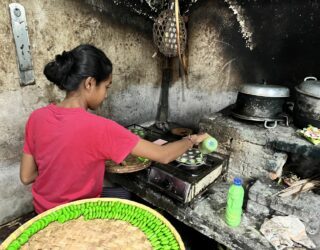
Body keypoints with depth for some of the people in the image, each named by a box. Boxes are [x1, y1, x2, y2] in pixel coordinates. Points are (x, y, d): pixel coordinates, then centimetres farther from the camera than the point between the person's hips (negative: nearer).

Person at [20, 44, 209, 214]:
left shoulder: (37, 117, -12)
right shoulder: (98, 127, -31)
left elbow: (26, 177, -3)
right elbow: (163, 156, -24)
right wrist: (191, 140, -6)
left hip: (45, 211, 6)